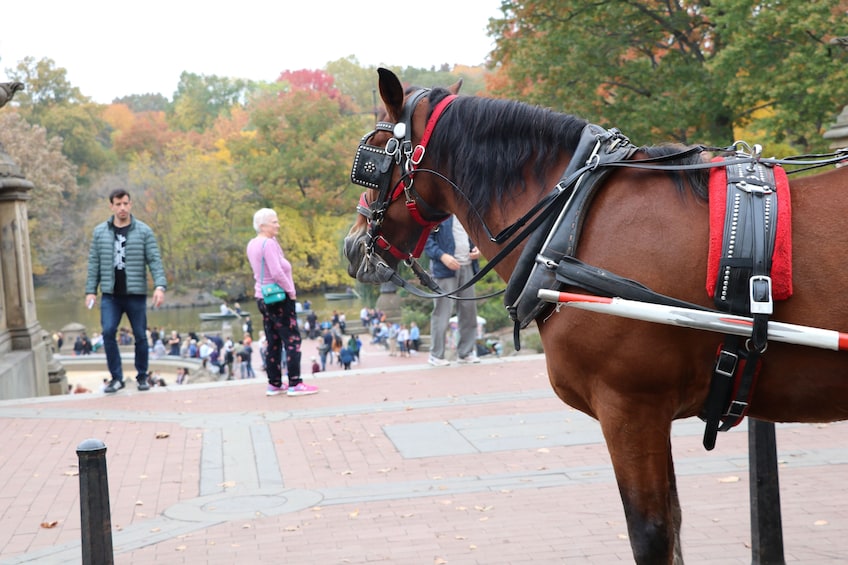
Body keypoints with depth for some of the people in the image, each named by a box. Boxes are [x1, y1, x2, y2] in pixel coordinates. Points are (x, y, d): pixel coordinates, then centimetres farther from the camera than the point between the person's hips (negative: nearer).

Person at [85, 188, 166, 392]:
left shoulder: (144, 231, 1)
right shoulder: (100, 232, 7)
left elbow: (155, 261, -5)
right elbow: (94, 263, 8)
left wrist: (160, 286, -17)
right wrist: (90, 290, 3)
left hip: (136, 294, -1)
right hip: (110, 295, 1)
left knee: (140, 336, 4)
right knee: (108, 332, -11)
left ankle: (142, 377, 19)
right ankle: (116, 377, 0)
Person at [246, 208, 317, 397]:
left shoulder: (252, 244, 10)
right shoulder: (268, 243, -17)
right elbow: (277, 272, -23)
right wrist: (290, 291, -14)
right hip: (279, 297, -9)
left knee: (273, 342, 12)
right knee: (292, 340, -5)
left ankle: (274, 384, 14)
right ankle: (295, 384, -7)